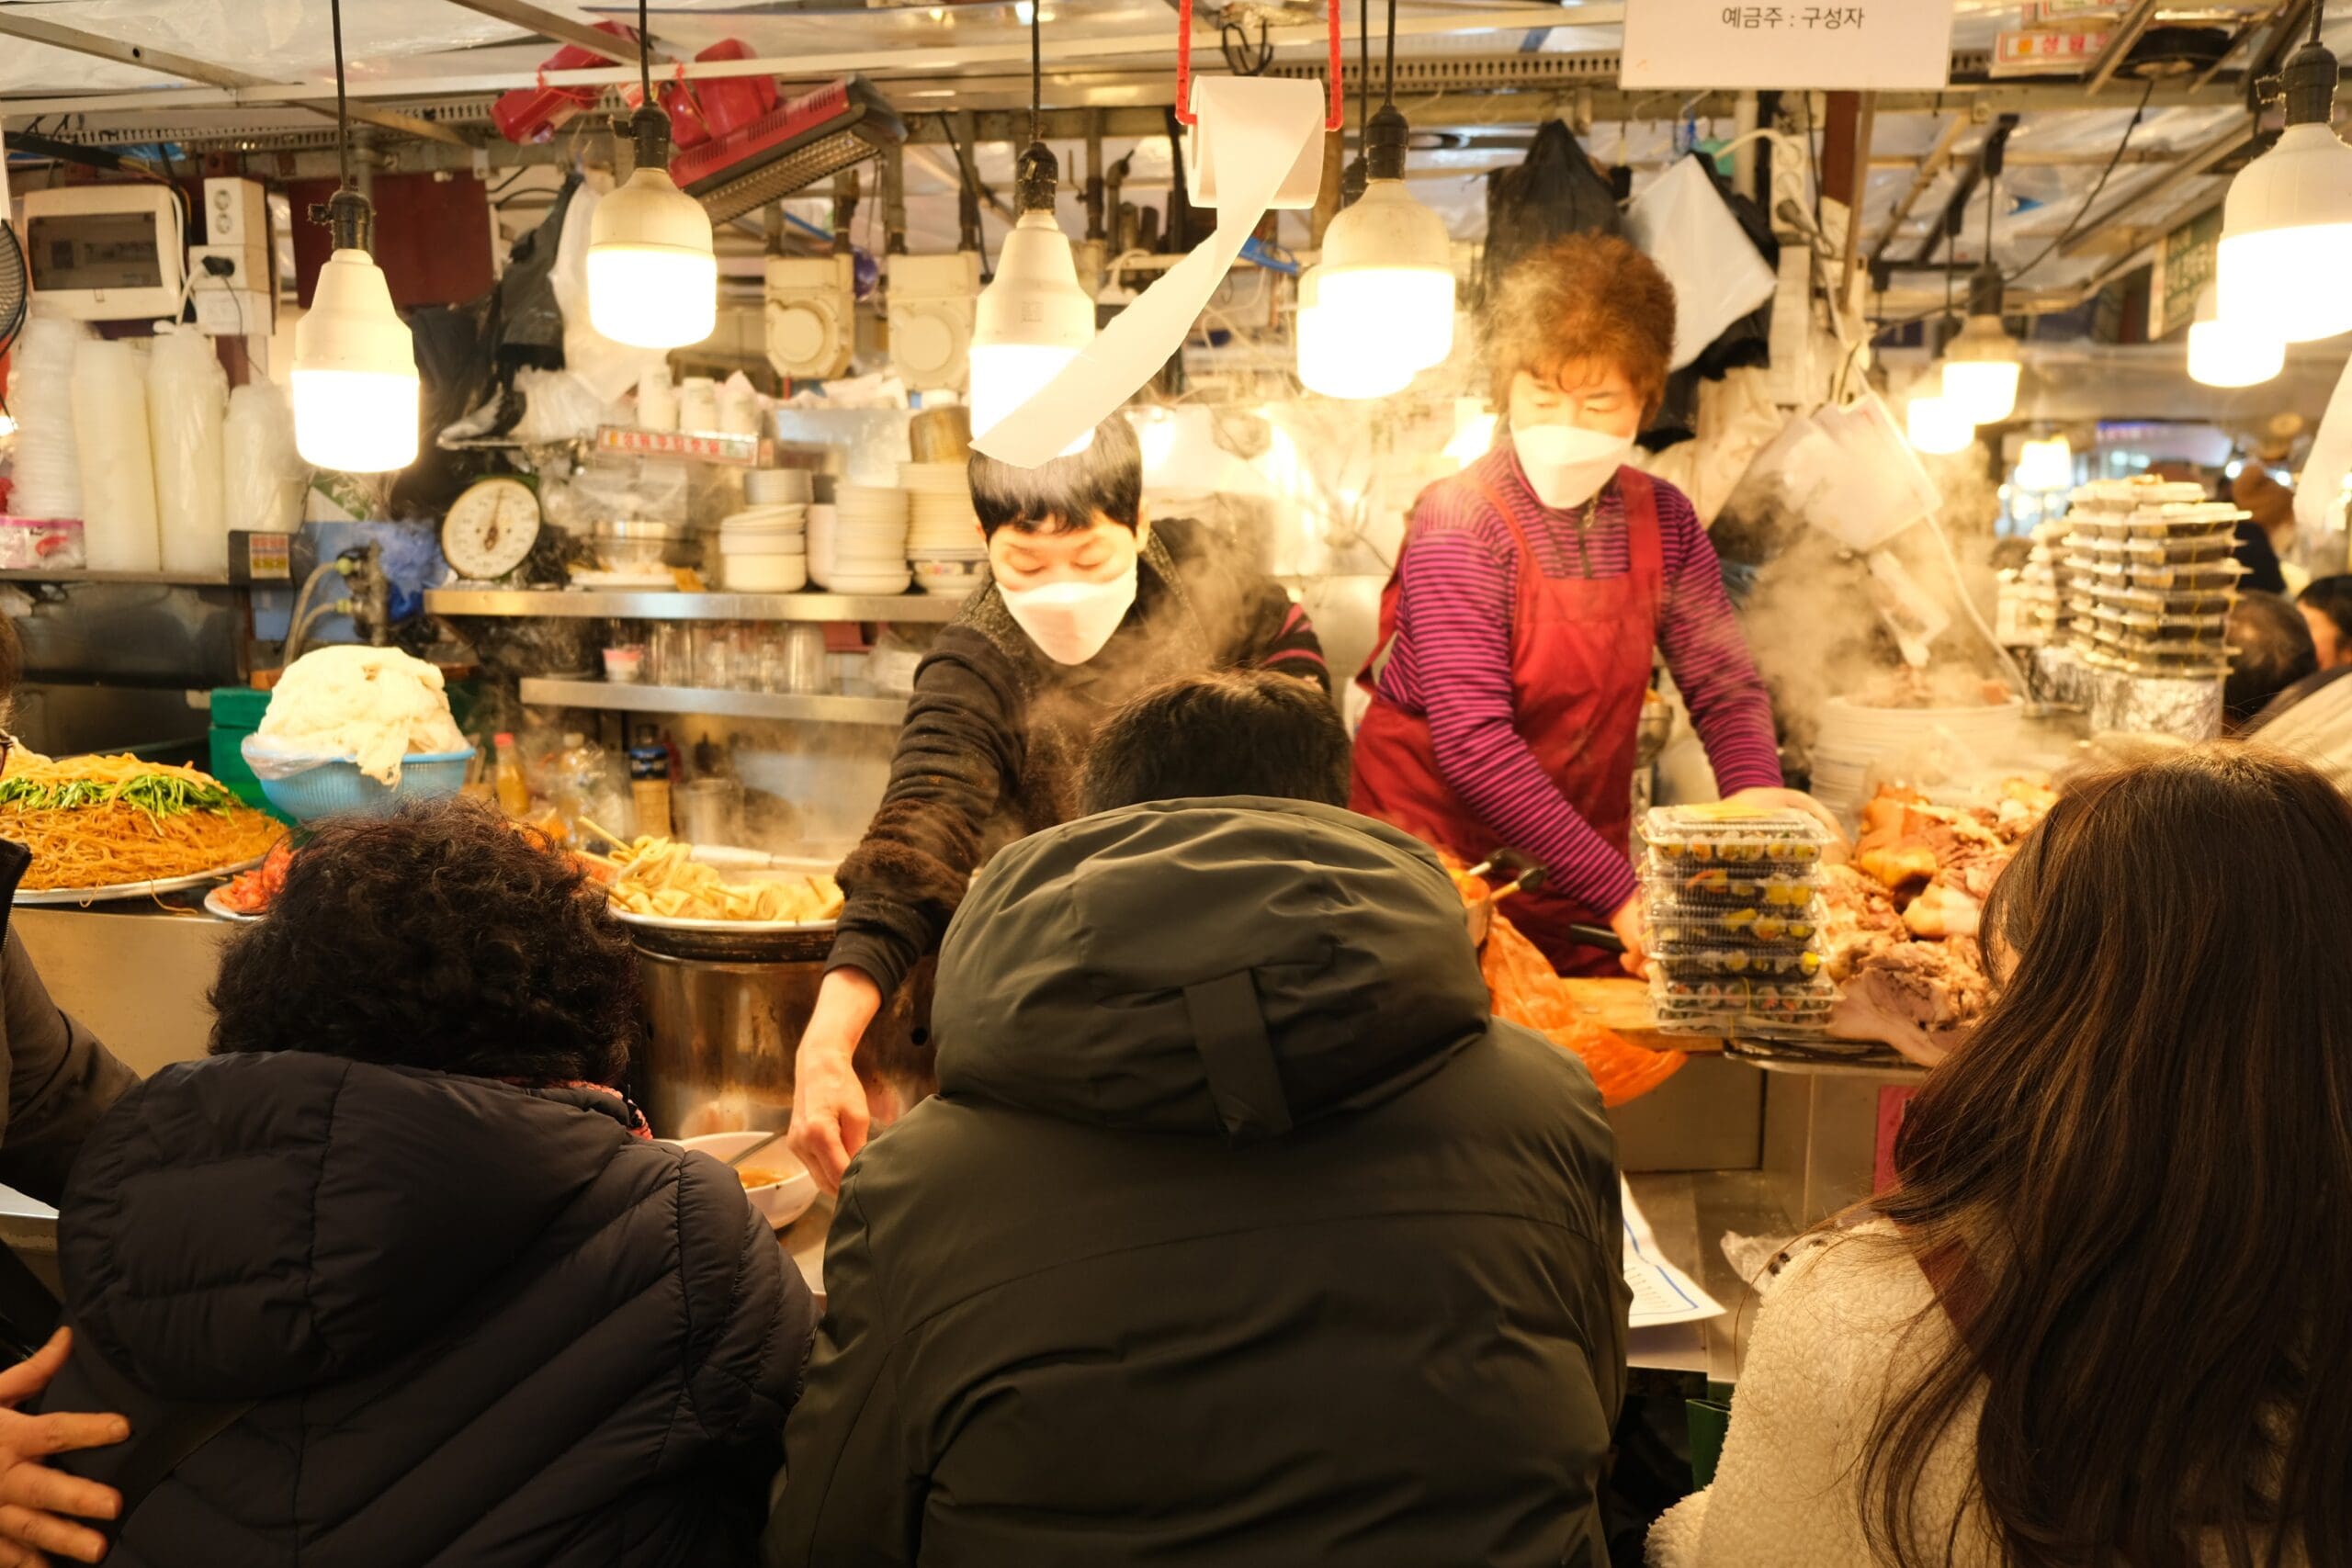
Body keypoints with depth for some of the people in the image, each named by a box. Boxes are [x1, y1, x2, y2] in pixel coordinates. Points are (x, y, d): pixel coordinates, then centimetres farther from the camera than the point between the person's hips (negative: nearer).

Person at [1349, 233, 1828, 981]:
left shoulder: (1662, 520, -1)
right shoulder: (1460, 522, -18)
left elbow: (1725, 681, 3)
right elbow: (1475, 743, -25)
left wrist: (1755, 787, -19)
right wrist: (1617, 888, -29)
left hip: (1582, 869, 5)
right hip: (1439, 858, -4)